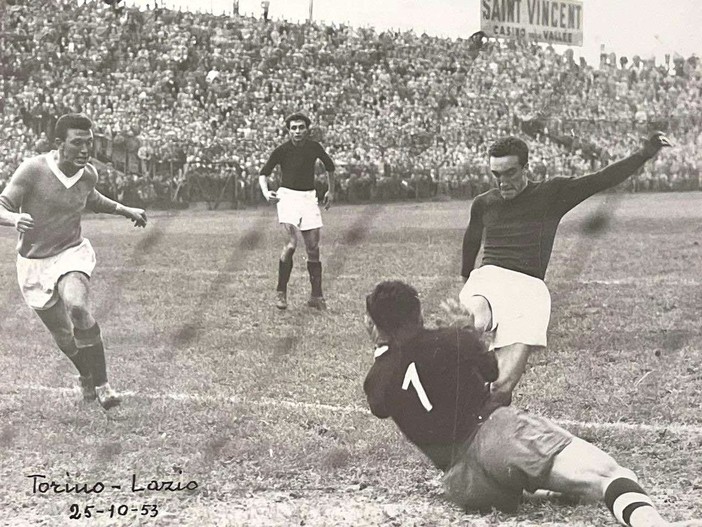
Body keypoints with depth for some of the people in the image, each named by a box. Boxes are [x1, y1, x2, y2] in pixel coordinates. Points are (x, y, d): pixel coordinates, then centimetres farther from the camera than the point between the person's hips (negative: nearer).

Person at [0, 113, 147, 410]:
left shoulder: (89, 174, -5)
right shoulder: (33, 170, -19)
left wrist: (125, 210, 16)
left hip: (72, 252, 1)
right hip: (34, 262, -1)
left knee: (77, 306, -30)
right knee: (62, 335, 7)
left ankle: (100, 383, -18)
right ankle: (86, 376, 40)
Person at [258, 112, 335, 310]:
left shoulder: (314, 147, 1)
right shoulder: (282, 150, -7)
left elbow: (329, 166, 21)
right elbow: (264, 173, 1)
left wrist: (331, 191, 21)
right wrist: (266, 192, -17)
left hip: (309, 197, 3)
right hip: (287, 196, -3)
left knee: (313, 248, 1)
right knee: (292, 243, -20)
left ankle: (316, 296, 10)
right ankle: (281, 292, -8)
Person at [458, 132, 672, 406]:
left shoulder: (551, 194, 10)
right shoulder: (483, 204, 18)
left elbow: (602, 179, 2)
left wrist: (644, 154, -9)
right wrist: (466, 275, 54)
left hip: (529, 288, -2)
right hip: (487, 278, 2)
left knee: (503, 385, -15)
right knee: (477, 322, -40)